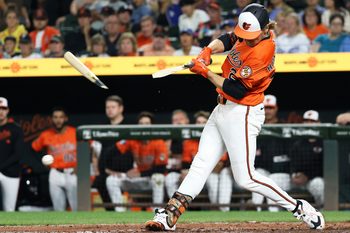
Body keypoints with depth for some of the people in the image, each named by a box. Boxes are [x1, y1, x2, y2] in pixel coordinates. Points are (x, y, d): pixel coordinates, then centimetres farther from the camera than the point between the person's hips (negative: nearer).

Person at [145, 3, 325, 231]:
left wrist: (206, 72, -18)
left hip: (242, 115, -9)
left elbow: (236, 90, -25)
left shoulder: (262, 52, -25)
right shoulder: (249, 35, -2)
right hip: (223, 110, 9)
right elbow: (228, 40, 12)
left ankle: (299, 208, 3)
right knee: (201, 164, 5)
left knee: (245, 178, -7)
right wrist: (208, 50, -10)